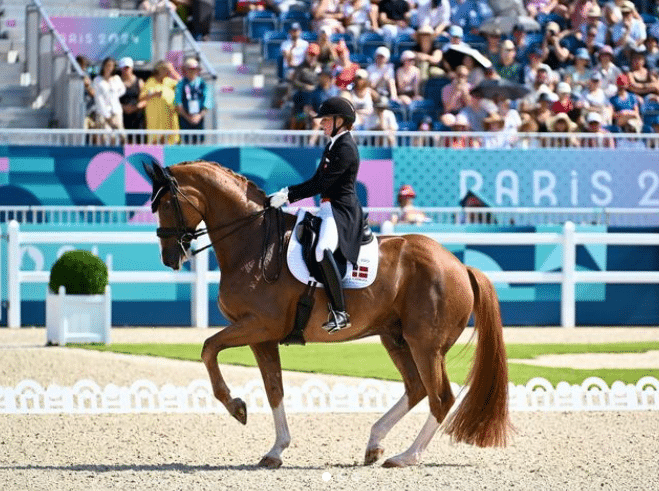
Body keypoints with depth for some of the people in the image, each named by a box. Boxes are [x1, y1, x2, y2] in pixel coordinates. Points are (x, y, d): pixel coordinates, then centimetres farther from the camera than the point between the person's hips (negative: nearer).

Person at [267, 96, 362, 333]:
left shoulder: (345, 149, -15)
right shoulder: (333, 145, 17)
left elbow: (321, 185, -20)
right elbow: (316, 181, 22)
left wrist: (288, 196, -16)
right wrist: (286, 192, 13)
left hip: (341, 211, -12)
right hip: (328, 209, 12)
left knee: (323, 250, -35)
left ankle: (339, 312, -34)